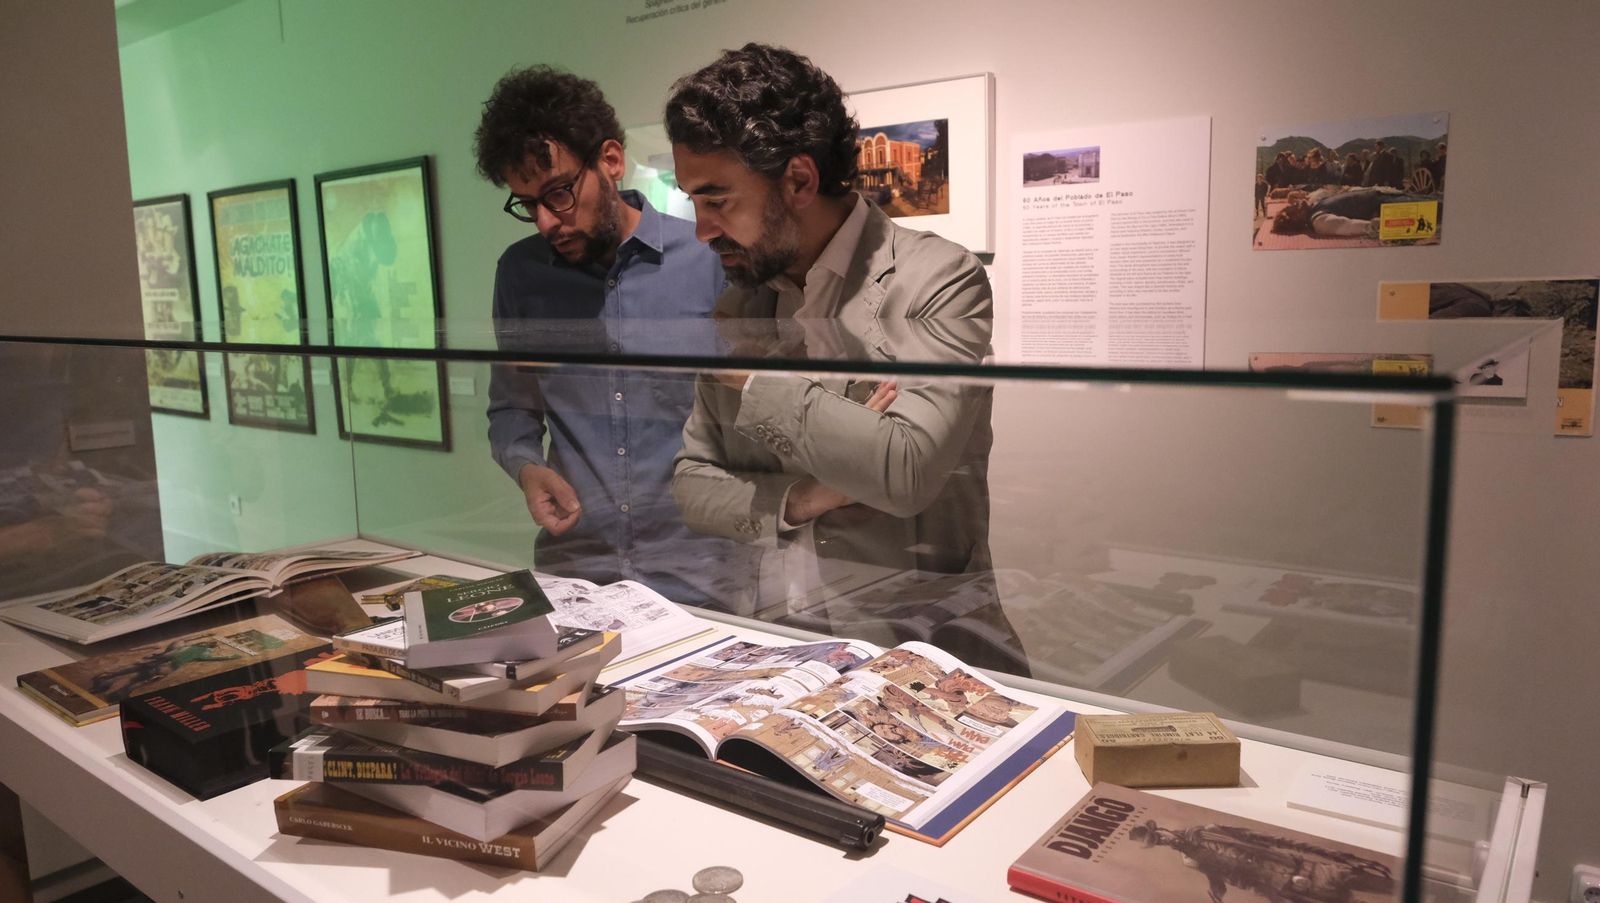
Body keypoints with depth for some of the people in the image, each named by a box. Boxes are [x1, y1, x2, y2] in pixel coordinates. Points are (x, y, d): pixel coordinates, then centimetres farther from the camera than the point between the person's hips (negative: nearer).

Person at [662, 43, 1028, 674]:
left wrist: (757, 380, -8)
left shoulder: (940, 280, -6)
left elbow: (907, 472, -19)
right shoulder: (736, 307, 11)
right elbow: (691, 482, 12)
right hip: (765, 640, 4)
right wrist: (797, 499, -7)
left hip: (915, 644, -3)